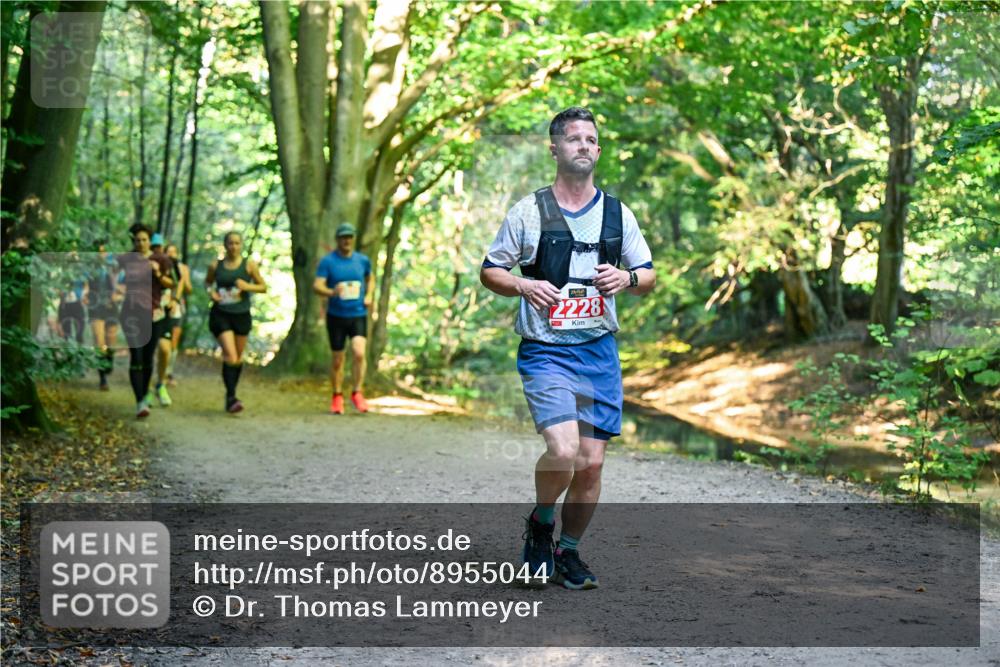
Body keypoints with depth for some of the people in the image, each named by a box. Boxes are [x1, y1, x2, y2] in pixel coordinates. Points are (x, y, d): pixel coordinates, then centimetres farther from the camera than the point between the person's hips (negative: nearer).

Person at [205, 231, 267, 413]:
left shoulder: (249, 265, 1)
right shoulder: (216, 266, 2)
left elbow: (263, 287, 4)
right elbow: (208, 282, 20)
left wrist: (248, 286, -14)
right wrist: (211, 292, -2)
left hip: (242, 315, 2)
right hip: (221, 315, -2)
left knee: (238, 357, 12)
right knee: (230, 356, -17)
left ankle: (231, 394, 31)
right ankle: (231, 398, -17)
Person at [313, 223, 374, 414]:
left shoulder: (362, 260, 5)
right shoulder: (328, 261, -4)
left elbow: (370, 278, 26)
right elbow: (317, 286, -14)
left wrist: (369, 296, 7)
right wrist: (332, 292, -34)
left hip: (358, 315, 1)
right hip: (336, 315, -1)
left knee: (359, 352, -19)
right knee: (337, 359, 7)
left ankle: (357, 393, -3)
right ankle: (337, 397, 24)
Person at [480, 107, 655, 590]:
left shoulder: (617, 213, 9)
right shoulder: (529, 211, 0)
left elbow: (649, 275, 16)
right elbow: (489, 270, 6)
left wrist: (626, 278, -6)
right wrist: (523, 285, -14)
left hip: (600, 351, 4)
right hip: (546, 351, -4)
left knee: (591, 462, 4)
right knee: (563, 450, -21)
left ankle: (569, 551, 23)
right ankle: (540, 523, 9)